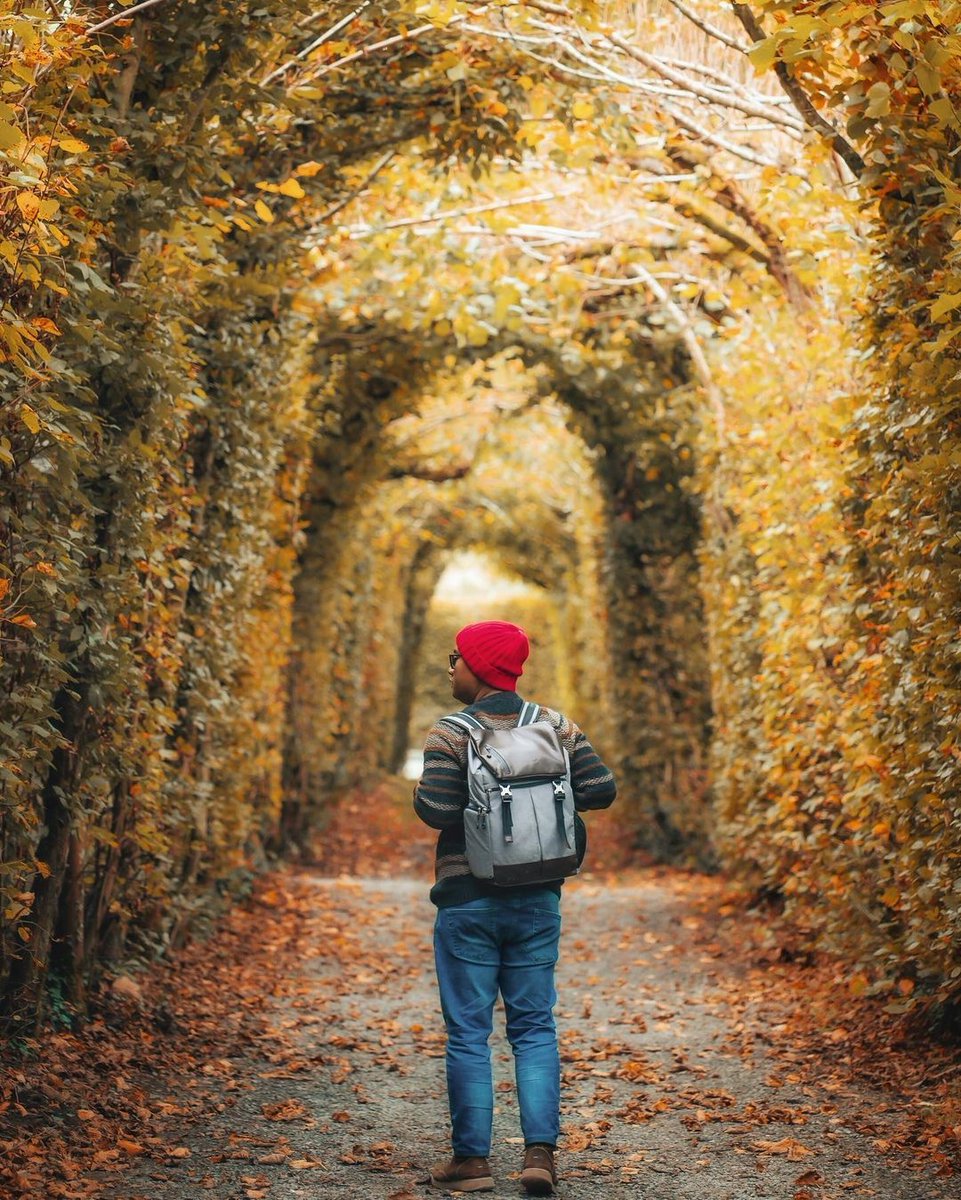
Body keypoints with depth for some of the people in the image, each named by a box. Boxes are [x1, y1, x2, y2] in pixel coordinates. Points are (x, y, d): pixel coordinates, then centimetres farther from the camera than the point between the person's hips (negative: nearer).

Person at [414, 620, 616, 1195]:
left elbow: (436, 810, -20)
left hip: (468, 900, -4)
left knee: (468, 1032, 4)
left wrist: (421, 793, 1)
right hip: (538, 900, 4)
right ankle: (541, 1152, 4)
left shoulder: (450, 735, -11)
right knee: (535, 1027, 10)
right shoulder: (556, 726, 2)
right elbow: (601, 789, 0)